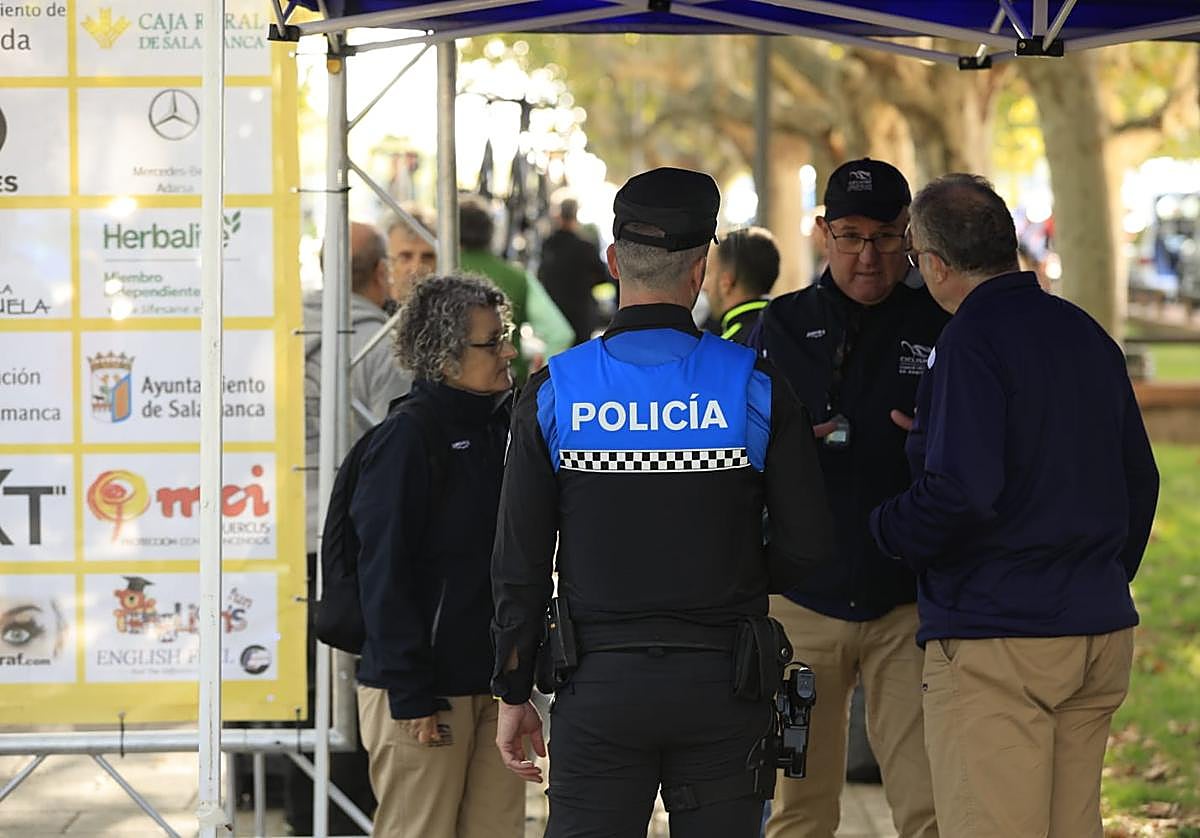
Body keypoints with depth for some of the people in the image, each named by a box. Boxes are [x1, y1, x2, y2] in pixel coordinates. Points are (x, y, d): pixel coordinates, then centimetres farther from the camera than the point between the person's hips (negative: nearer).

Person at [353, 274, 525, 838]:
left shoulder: (500, 430, 12)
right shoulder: (404, 440, -11)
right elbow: (384, 575, -14)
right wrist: (410, 696, -18)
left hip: (493, 681, 7)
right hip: (424, 691, -7)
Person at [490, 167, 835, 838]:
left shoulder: (557, 392, -2)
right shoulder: (754, 386, -4)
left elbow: (520, 562, 0)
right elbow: (809, 543, -3)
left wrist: (514, 692, 8)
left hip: (600, 683, 0)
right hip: (722, 685, 0)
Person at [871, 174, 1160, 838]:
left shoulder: (970, 342, -13)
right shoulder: (1086, 335, 13)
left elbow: (962, 492, -23)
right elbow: (1138, 479, 18)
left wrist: (887, 529, -5)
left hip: (993, 642, -8)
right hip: (1102, 633, 8)